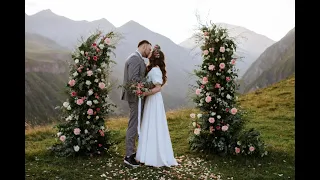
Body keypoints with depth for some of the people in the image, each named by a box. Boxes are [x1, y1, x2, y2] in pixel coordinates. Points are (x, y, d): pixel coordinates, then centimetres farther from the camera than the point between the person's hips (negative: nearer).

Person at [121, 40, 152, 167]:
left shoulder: (136, 58, 16)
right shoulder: (135, 58, -17)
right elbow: (133, 78, -26)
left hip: (136, 96, 11)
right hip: (135, 96, -11)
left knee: (135, 125, 18)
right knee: (133, 125, -4)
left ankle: (131, 151, 29)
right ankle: (128, 156, 5)